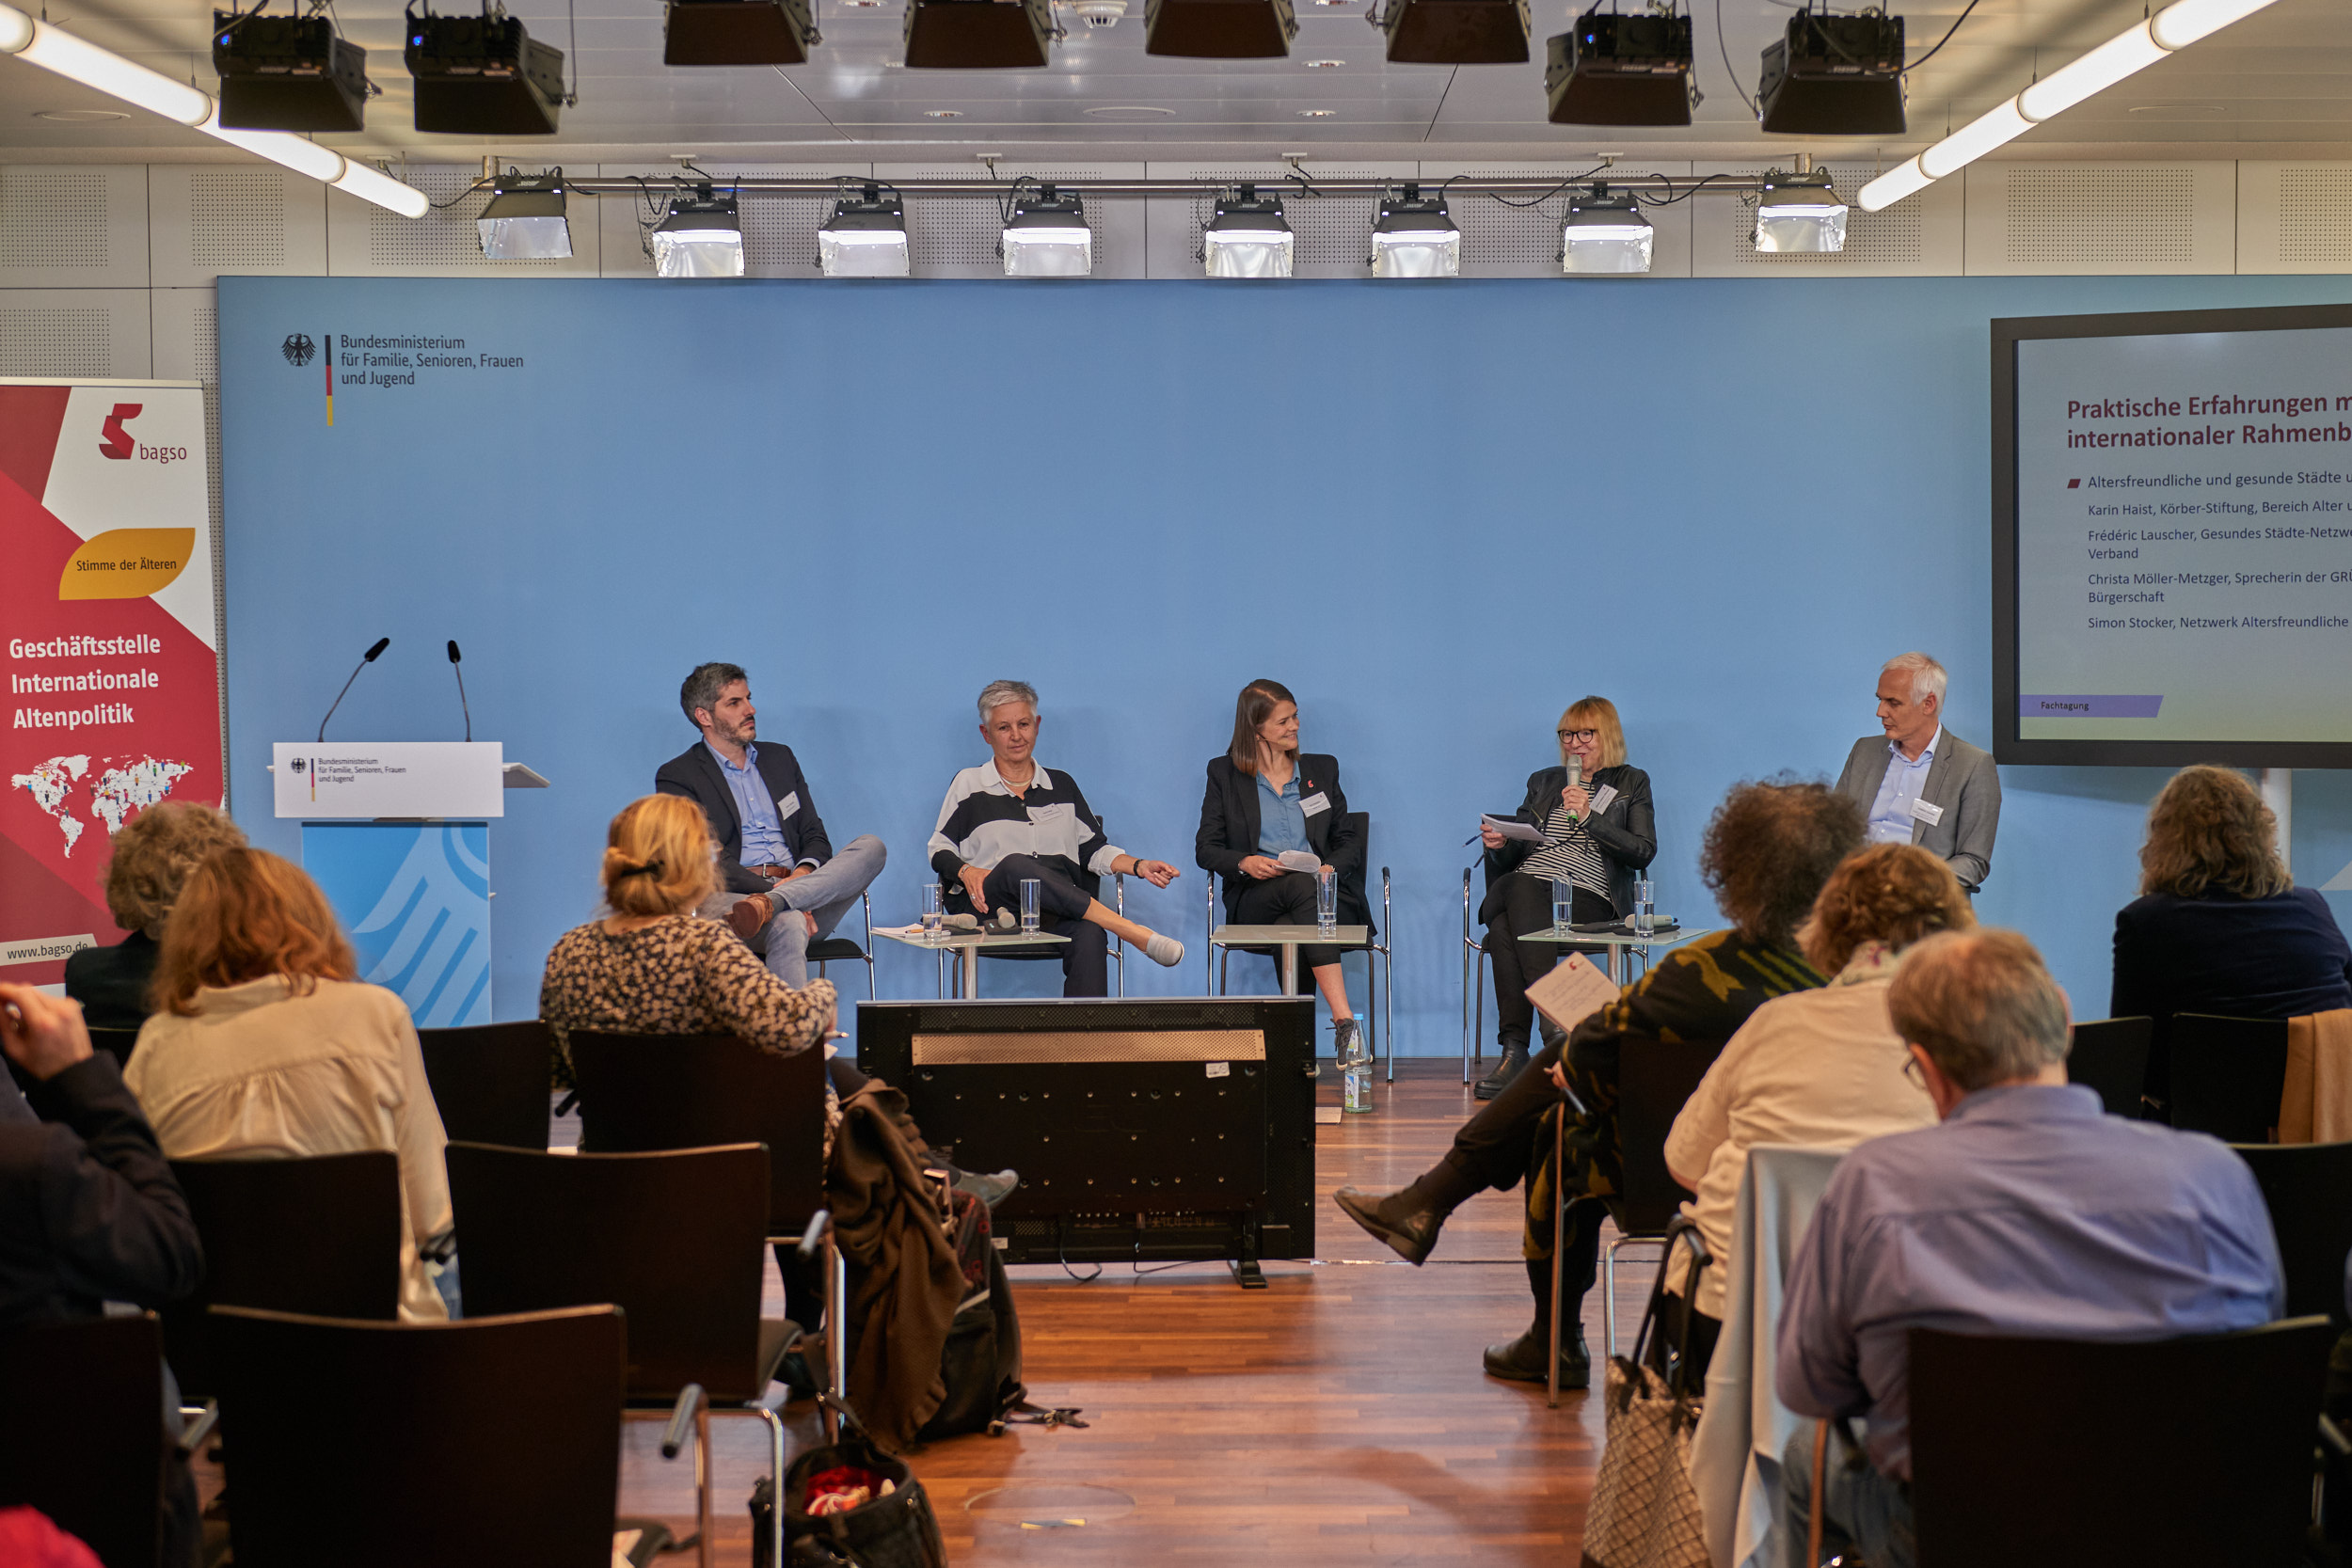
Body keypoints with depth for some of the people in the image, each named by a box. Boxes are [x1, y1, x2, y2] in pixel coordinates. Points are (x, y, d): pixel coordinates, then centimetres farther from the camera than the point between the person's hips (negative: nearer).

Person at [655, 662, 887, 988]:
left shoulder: (779, 757, 25)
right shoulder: (677, 776, 6)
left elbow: (814, 835, 21)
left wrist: (804, 873, -5)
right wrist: (772, 888, -20)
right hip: (735, 897, -6)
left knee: (871, 847, -22)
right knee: (789, 925, -40)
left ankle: (765, 906, -40)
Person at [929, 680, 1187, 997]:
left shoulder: (1061, 785, 23)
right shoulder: (968, 784, 16)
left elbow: (1093, 849, 20)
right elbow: (939, 848, 12)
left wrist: (1138, 866, 3)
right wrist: (966, 871, -10)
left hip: (1058, 912, 2)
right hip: (988, 905, -2)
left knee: (1090, 936, -35)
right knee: (1016, 866, -39)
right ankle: (1134, 932, -42)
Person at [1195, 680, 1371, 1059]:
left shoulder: (1322, 769, 19)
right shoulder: (1224, 774, 12)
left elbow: (1350, 842, 17)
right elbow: (1206, 849, 8)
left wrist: (1331, 869, -8)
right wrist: (1245, 863, -15)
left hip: (1323, 893, 2)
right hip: (1255, 901, -2)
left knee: (1290, 928, -37)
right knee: (1303, 887, -38)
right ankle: (1345, 1021, -50)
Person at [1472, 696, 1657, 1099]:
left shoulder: (1632, 783, 18)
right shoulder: (1543, 781, 28)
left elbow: (1643, 852, 3)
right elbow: (1514, 853, 23)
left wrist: (1588, 817, -6)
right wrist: (1500, 844, -1)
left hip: (1586, 899, -3)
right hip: (1524, 890, 3)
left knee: (1506, 929, -34)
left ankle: (1515, 1050, -39)